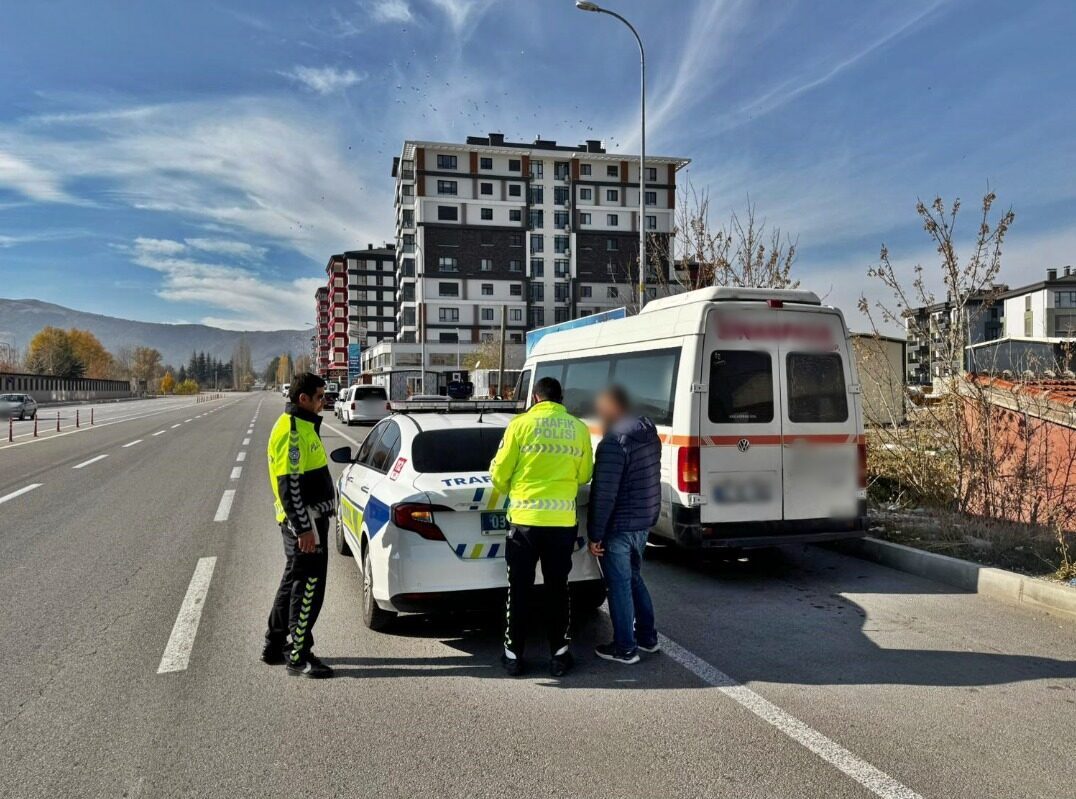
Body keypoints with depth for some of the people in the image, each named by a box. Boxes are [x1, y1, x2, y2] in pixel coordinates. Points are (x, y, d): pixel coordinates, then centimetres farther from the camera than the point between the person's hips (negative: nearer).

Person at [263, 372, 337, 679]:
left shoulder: (303, 425, 15)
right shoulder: (292, 431, -18)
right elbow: (289, 484, -23)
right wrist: (303, 528, -24)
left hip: (310, 517, 11)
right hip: (303, 521, -11)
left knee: (294, 581, 18)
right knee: (308, 587, -4)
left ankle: (275, 647, 30)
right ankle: (298, 657, 6)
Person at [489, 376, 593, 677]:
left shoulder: (520, 424, -5)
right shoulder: (579, 428, 2)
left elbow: (499, 473, -1)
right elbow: (584, 475, 9)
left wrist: (510, 490, 20)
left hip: (525, 517, -2)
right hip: (563, 519, 2)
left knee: (519, 589, 11)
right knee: (558, 588, 14)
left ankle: (513, 655, 19)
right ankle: (559, 655, 21)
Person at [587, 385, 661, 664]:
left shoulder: (614, 442, -21)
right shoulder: (650, 434, 7)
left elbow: (604, 494, -22)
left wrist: (595, 535, -16)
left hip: (619, 526, -9)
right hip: (644, 521, 9)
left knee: (619, 585, 4)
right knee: (633, 578, 22)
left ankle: (625, 648, 14)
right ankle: (647, 637, 31)